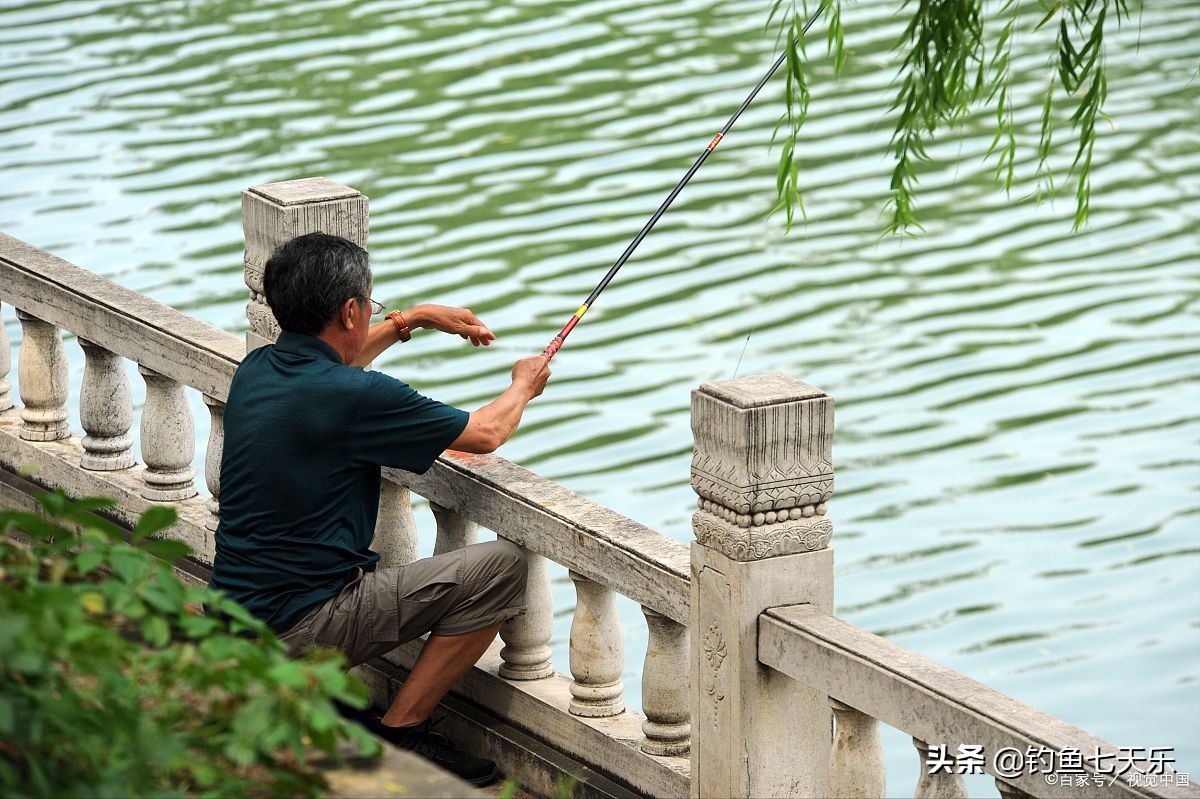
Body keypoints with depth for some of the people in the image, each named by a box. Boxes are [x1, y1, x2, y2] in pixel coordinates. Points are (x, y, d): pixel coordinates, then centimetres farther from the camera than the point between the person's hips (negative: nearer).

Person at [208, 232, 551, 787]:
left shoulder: (256, 370, 5)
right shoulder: (354, 397, -19)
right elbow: (485, 434, -4)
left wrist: (414, 320, 34)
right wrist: (524, 385, 17)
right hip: (300, 632, -9)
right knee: (501, 567, -6)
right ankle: (399, 734, 0)